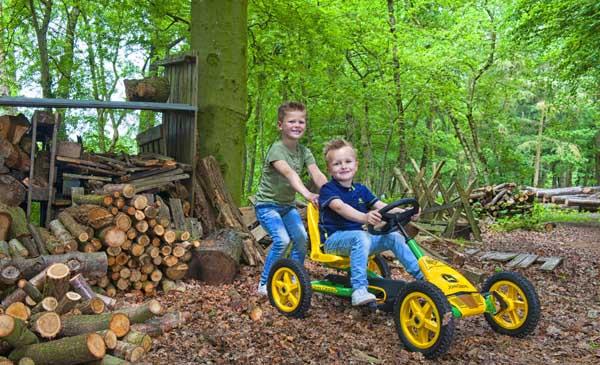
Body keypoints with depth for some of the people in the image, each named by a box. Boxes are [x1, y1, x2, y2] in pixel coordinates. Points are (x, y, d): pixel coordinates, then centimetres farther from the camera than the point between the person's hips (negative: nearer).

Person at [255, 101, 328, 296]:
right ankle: (264, 283, -6)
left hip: (288, 205, 6)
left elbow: (317, 175, -15)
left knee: (301, 237, -11)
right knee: (282, 239, -23)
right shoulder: (276, 149, -19)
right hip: (267, 204, -6)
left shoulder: (304, 152, 0)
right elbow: (289, 173, -37)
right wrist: (307, 194, -52)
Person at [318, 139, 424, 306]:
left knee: (394, 237, -7)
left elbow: (380, 206, 3)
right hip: (334, 239, -6)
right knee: (361, 237, -36)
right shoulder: (328, 189, -11)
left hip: (358, 237, 6)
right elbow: (340, 207, -31)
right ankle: (359, 290, -42)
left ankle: (422, 276, 3)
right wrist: (364, 217, -51)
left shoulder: (360, 190, 10)